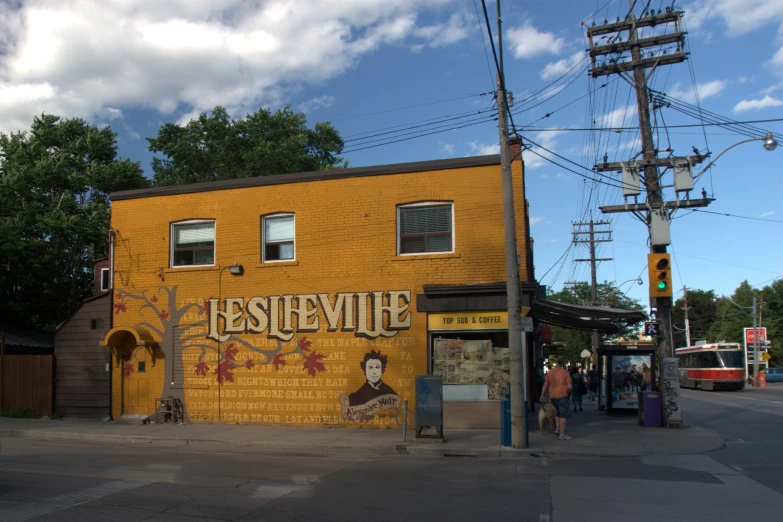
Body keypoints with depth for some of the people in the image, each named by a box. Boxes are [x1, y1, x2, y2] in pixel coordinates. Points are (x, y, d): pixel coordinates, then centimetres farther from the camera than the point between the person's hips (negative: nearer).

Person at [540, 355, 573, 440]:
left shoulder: (550, 372, 6)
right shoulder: (565, 373, -8)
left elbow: (545, 385, 8)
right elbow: (570, 387, -12)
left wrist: (542, 396, 13)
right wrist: (569, 392, 8)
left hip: (552, 397, 6)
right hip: (562, 396, -6)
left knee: (558, 413, 25)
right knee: (564, 415, -1)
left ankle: (557, 429, 19)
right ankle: (562, 435, -4)